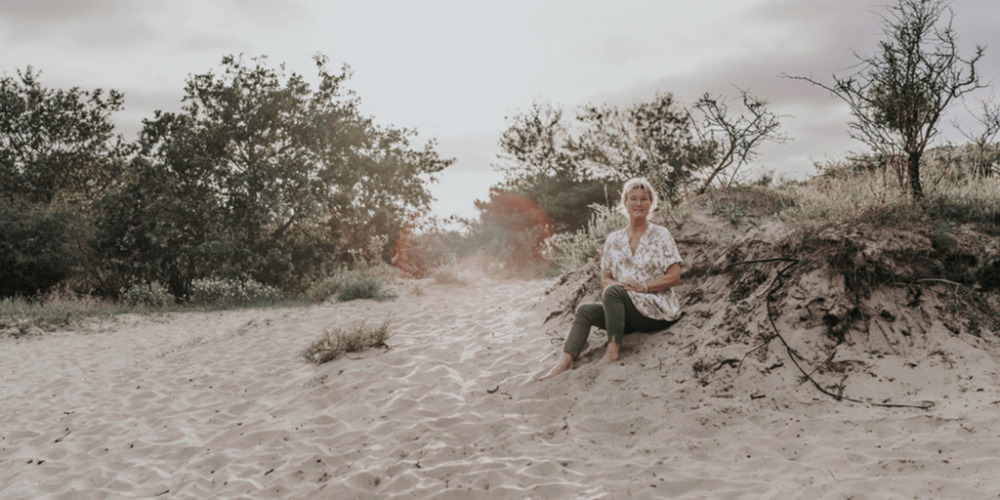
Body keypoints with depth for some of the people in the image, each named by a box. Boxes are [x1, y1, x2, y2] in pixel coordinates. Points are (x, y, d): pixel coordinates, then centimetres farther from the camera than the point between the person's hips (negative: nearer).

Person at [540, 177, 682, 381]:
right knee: (585, 311, -19)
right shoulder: (614, 240, 13)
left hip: (658, 309, -5)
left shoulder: (661, 235, 2)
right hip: (626, 313, 5)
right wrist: (617, 283, -13)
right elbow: (604, 279, 11)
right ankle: (564, 363, -33)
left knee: (612, 292, -30)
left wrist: (644, 286, -18)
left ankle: (613, 351, -32)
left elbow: (675, 277, -4)